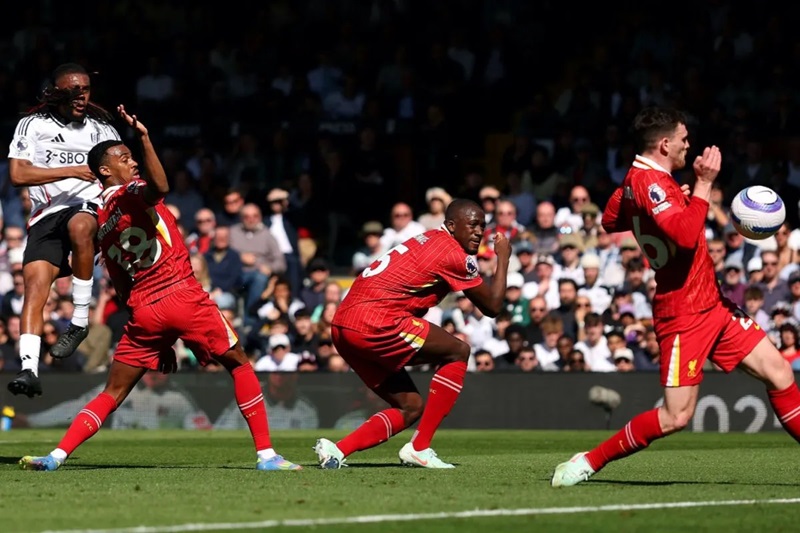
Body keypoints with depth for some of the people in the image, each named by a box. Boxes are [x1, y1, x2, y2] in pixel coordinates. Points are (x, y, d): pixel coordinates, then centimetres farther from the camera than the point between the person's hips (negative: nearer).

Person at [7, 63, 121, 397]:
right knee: (35, 282, -21)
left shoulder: (100, 128, 16)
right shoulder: (33, 125, 8)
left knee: (79, 226, -37)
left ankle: (80, 319, -27)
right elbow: (18, 174, -6)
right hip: (46, 216, 0)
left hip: (91, 208, 0)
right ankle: (29, 369, -27)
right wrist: (71, 171, -12)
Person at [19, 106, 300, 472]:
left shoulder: (101, 223, 17)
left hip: (144, 311, 6)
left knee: (112, 393, 10)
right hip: (182, 294, -5)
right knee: (239, 365, 10)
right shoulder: (132, 195, -3)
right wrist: (145, 138, -36)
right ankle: (265, 453, 5)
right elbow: (160, 188, -32)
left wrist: (161, 342, 24)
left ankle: (58, 455, -6)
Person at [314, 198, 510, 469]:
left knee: (410, 406, 15)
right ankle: (419, 448, 0)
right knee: (458, 352, 3)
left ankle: (337, 450, 1)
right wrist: (503, 257, 16)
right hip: (373, 322, -9)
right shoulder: (455, 254, -5)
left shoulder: (427, 240, 23)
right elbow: (493, 306, 5)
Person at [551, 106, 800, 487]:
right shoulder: (650, 181, -20)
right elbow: (685, 235, -33)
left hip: (711, 305, 10)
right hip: (684, 314, -10)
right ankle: (588, 462, 4)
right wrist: (703, 184, -24)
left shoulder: (635, 179, 8)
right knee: (676, 416, -10)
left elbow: (610, 220, 26)